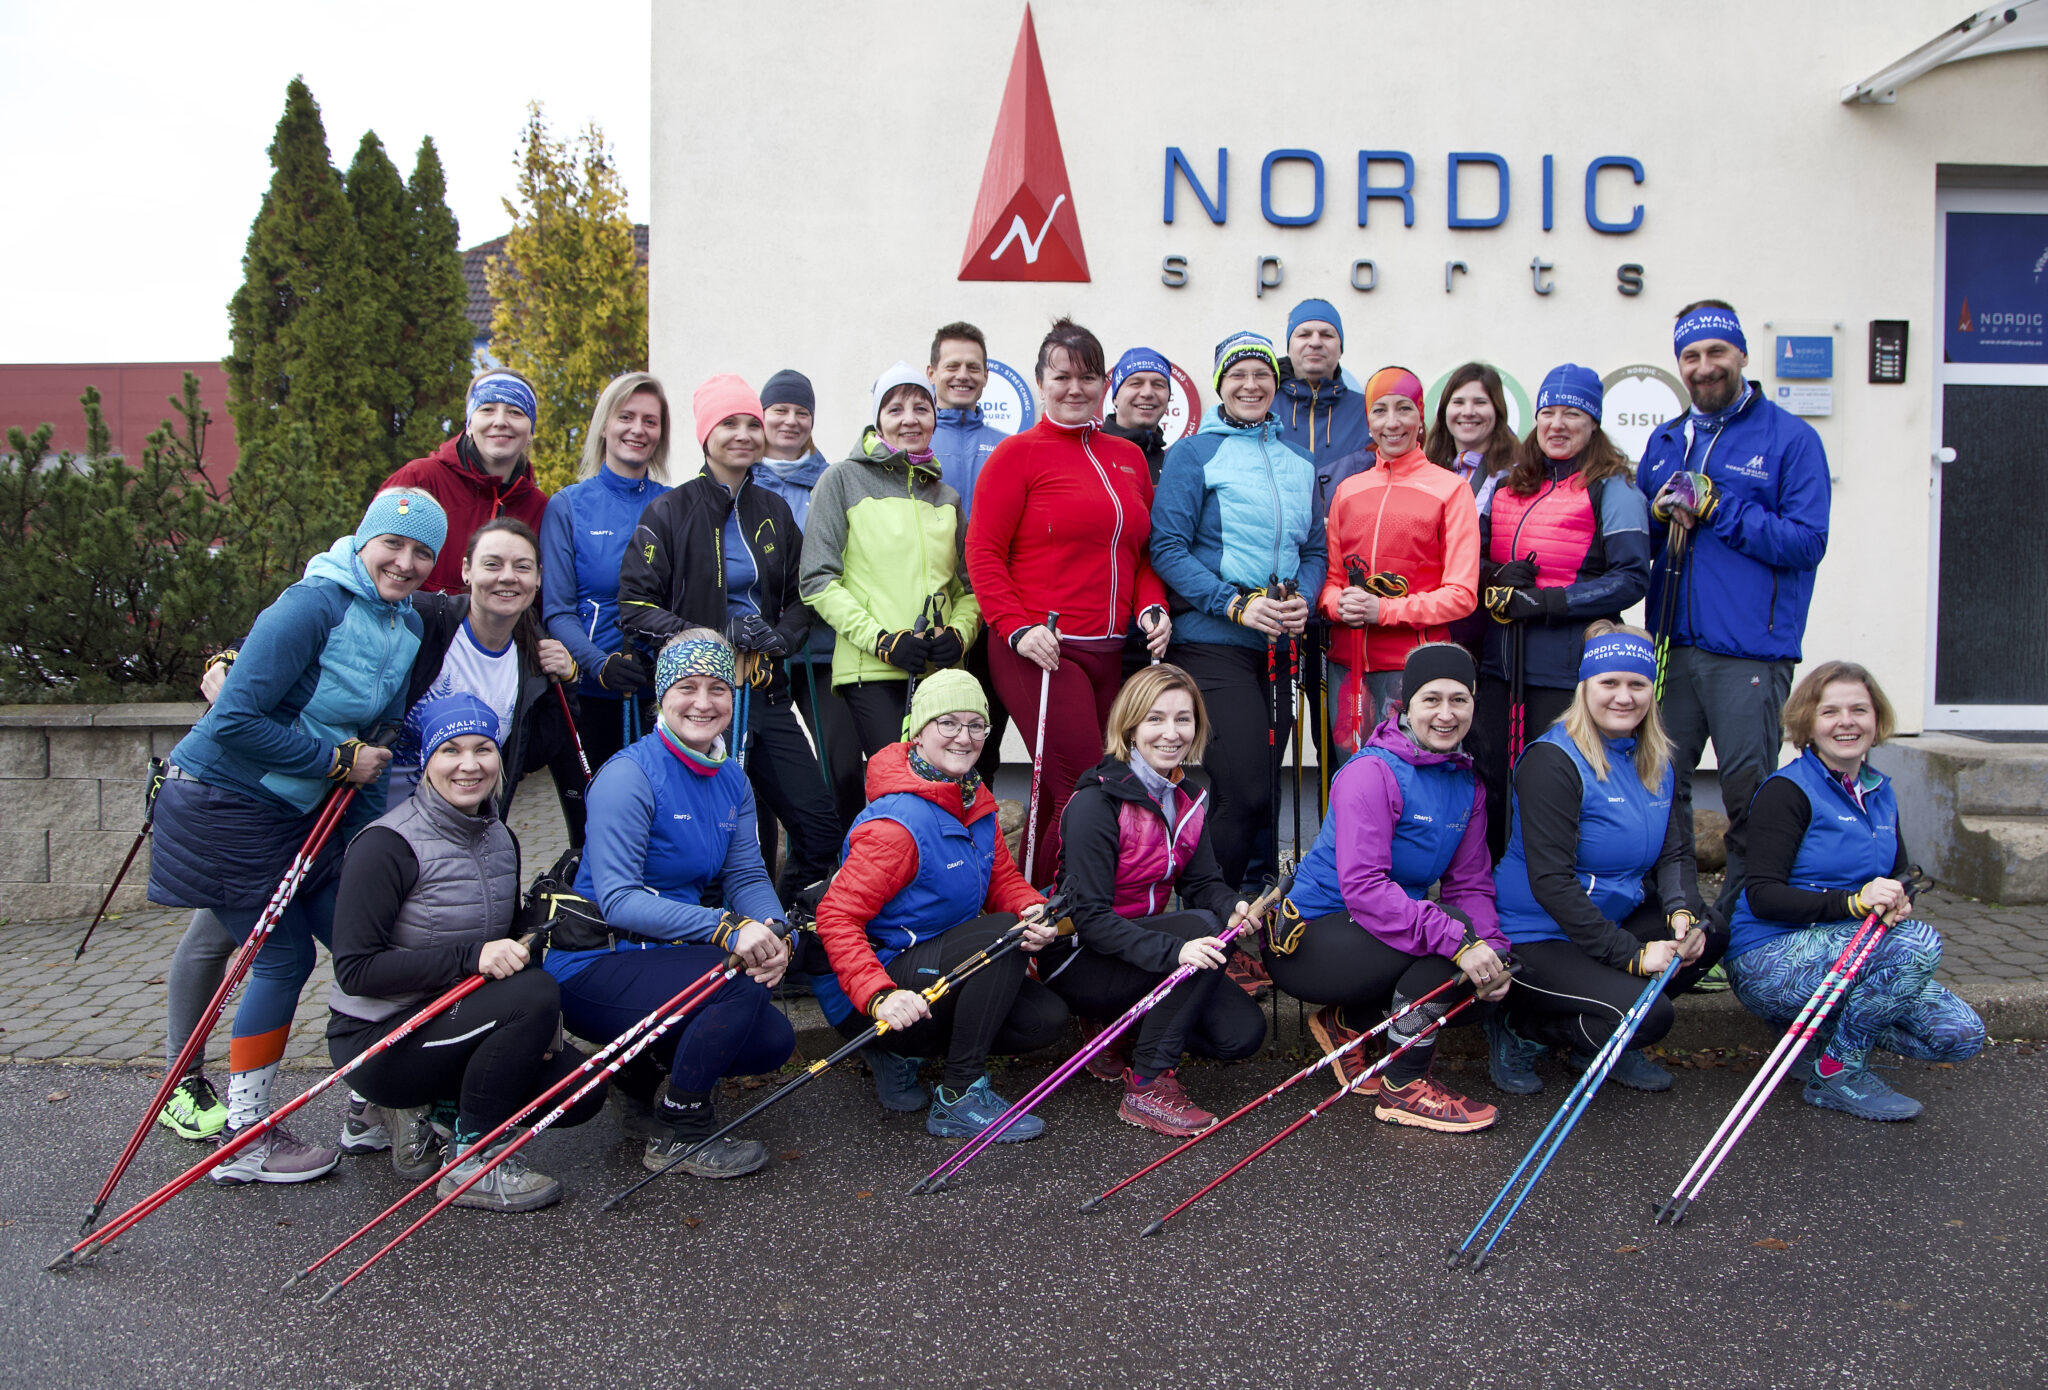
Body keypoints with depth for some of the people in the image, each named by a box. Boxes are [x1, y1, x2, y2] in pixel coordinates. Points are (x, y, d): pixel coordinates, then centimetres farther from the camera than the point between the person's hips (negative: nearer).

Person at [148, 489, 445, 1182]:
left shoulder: (408, 627, 5)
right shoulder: (313, 606, -21)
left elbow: (377, 741, 11)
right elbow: (235, 721, -26)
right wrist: (339, 759, -19)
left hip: (302, 810, 8)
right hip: (223, 804, -8)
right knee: (285, 958, -4)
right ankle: (243, 1142, 12)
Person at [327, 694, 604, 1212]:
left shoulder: (501, 839, 6)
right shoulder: (387, 845, -17)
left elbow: (507, 947, 14)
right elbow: (354, 970, -21)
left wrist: (533, 1028, -4)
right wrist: (470, 956, -30)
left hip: (450, 1020, 7)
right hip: (377, 1039, -7)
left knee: (581, 1088, -8)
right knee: (536, 992, -28)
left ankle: (433, 1112, 10)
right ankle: (473, 1162, -13)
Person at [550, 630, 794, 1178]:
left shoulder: (731, 780, 6)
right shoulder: (629, 775, -18)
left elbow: (748, 876, 1)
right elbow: (617, 900, -25)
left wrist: (772, 933, -22)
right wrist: (726, 928, -34)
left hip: (663, 957, 7)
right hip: (593, 966, -7)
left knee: (772, 1043, -6)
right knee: (743, 983, -27)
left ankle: (640, 1074, 18)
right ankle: (678, 1134, -6)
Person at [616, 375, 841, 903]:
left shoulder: (774, 512, 14)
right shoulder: (670, 510, -1)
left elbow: (800, 598, 19)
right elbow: (636, 605, -7)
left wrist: (780, 635, -3)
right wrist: (716, 637, -17)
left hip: (766, 692, 5)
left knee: (821, 825, 1)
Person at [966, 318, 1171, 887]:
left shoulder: (1128, 458, 17)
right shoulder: (1019, 452, -1)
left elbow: (1142, 551, 24)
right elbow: (983, 551, -4)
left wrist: (1152, 606, 6)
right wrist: (1018, 628, -15)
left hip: (1110, 652, 6)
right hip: (1040, 652, -6)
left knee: (1058, 793, 9)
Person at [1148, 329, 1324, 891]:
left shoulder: (1298, 461, 16)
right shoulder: (1193, 453, -1)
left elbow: (1314, 549, 18)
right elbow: (1167, 548, -8)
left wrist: (1302, 599, -4)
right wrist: (1236, 605, -16)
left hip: (1279, 644, 6)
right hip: (1212, 640, -6)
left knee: (1263, 788, 10)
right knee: (1243, 791, -13)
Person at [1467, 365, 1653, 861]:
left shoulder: (1613, 490, 0)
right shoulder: (1504, 486, 17)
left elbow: (1632, 576, -9)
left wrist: (1549, 602, -18)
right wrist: (1495, 576, -5)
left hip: (1567, 666, -5)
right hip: (1497, 661, 5)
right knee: (1487, 779, 9)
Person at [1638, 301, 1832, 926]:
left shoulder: (1790, 438, 0)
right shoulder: (1664, 441, 16)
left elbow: (1806, 541, -10)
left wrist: (1716, 508, -15)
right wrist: (1661, 511, -5)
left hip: (1749, 652, -5)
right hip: (1670, 646, 5)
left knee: (1749, 797, 1)